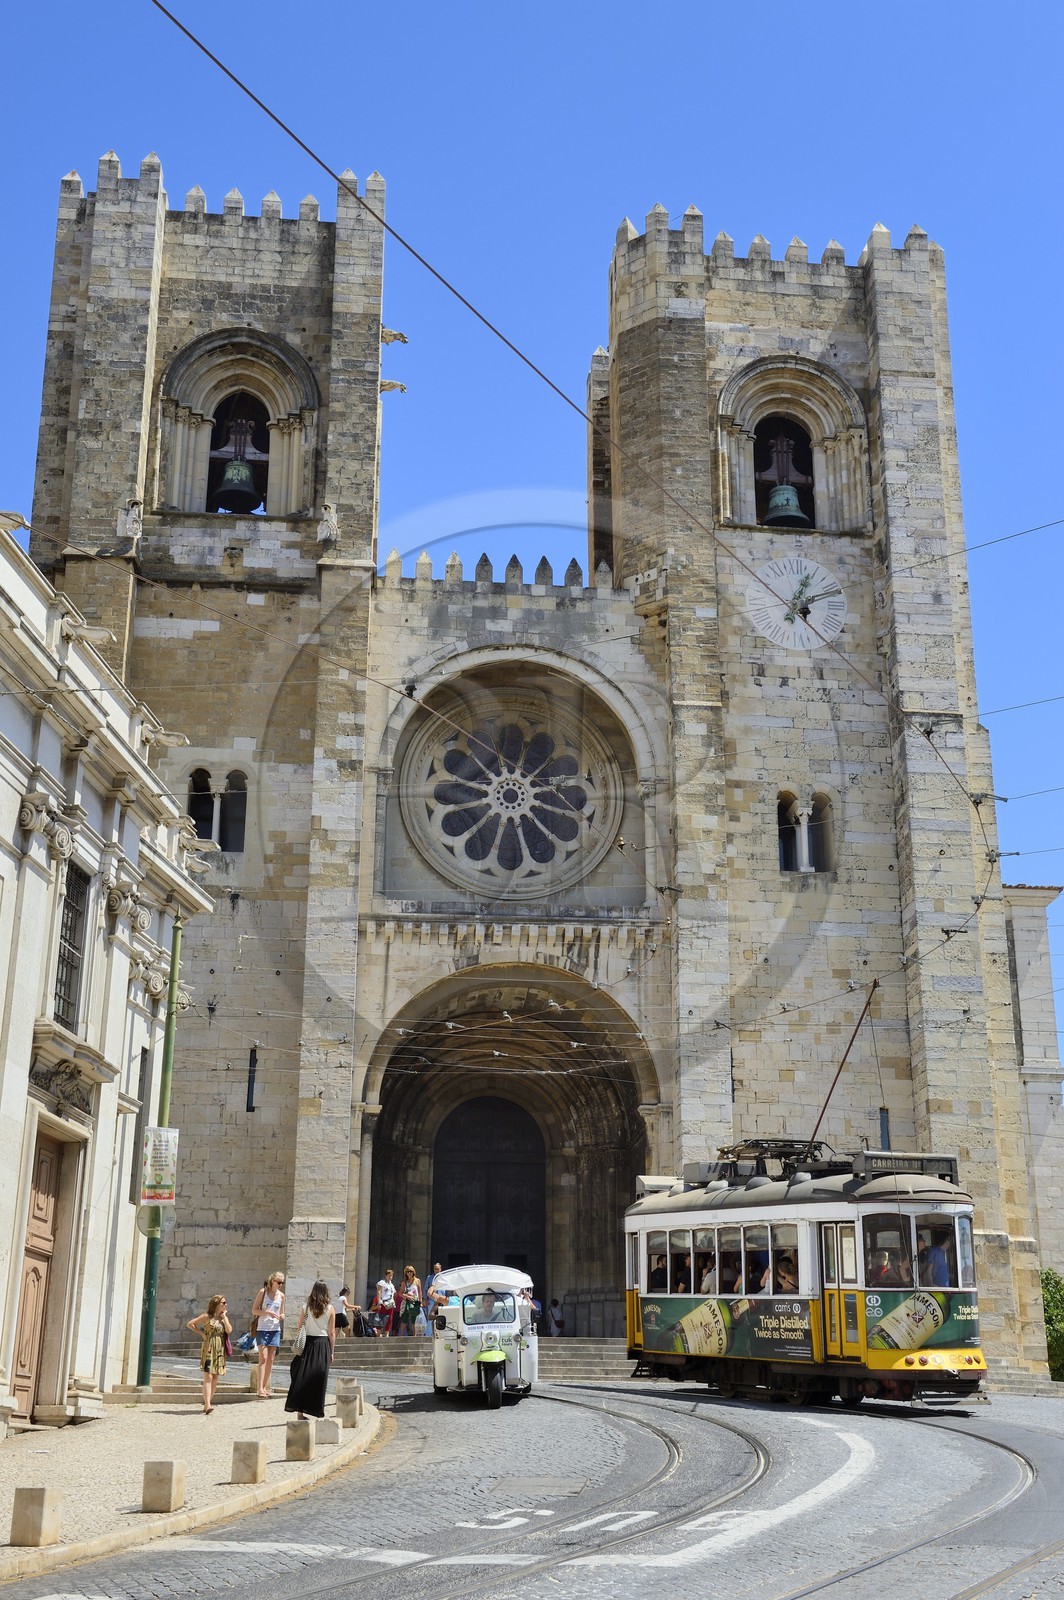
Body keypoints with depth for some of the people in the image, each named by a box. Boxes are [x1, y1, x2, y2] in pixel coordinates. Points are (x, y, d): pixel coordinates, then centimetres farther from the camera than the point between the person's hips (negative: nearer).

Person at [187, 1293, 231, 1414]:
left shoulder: (224, 1317, 12)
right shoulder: (207, 1316, -1)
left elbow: (229, 1330, -5)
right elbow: (190, 1324, -1)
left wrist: (224, 1316, -2)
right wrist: (201, 1333, -5)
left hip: (220, 1350, 6)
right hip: (208, 1349, -5)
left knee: (215, 1378, 5)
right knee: (208, 1377, -14)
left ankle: (208, 1403, 14)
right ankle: (207, 1405, -22)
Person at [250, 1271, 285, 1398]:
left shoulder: (281, 1295, 8)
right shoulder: (263, 1292, -3)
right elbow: (254, 1310, -4)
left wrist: (281, 1316, -6)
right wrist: (267, 1312, -18)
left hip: (275, 1329, 4)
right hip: (262, 1328, -4)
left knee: (271, 1359, 5)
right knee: (263, 1358, -12)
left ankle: (265, 1387, 14)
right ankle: (260, 1388, -15)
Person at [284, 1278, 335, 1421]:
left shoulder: (306, 1307, 0)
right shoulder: (330, 1309, -2)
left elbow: (299, 1329, 2)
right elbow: (332, 1332, 0)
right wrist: (332, 1352, 7)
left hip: (307, 1343, 1)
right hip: (323, 1344, -1)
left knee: (302, 1377, 6)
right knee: (319, 1379, 5)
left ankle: (300, 1411, 1)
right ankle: (317, 1410, 6)